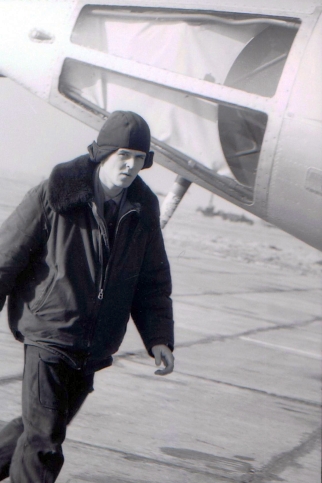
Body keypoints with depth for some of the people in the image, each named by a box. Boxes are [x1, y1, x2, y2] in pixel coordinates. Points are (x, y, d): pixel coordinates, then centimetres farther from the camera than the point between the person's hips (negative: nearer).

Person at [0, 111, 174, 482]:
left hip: (96, 349, 5)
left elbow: (152, 281, 12)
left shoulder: (143, 210, 5)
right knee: (44, 437, -10)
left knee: (42, 427, 15)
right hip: (49, 335, -5)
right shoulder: (54, 195, -11)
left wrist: (158, 338, 1)